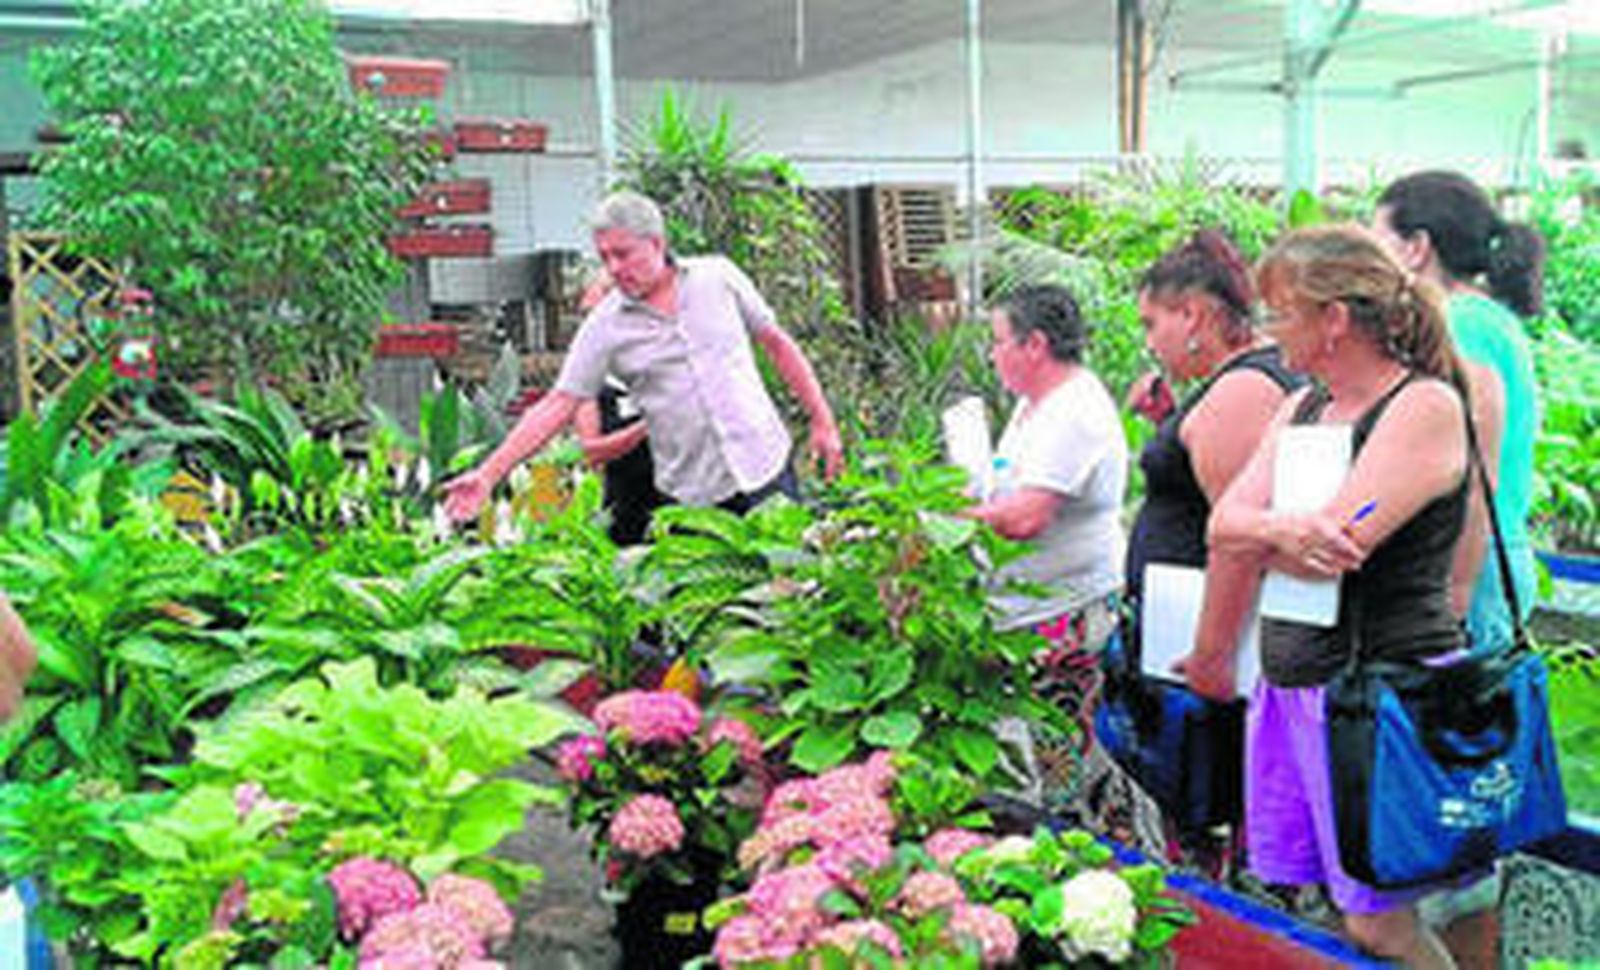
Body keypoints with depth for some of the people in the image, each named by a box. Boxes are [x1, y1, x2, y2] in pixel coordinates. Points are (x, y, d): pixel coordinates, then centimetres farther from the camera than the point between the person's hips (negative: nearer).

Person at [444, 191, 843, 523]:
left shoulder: (718, 277, 1)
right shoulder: (604, 328, -3)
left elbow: (776, 343, 9)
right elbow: (556, 405, -5)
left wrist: (822, 421, 6)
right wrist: (488, 474, -12)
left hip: (765, 467, 1)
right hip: (692, 495, 0)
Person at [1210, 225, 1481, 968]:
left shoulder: (1426, 406, -11)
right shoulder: (1301, 407, 13)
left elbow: (1339, 546, -20)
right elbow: (1222, 528, 4)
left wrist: (1254, 535, -2)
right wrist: (1284, 530, -18)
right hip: (1287, 688, 8)